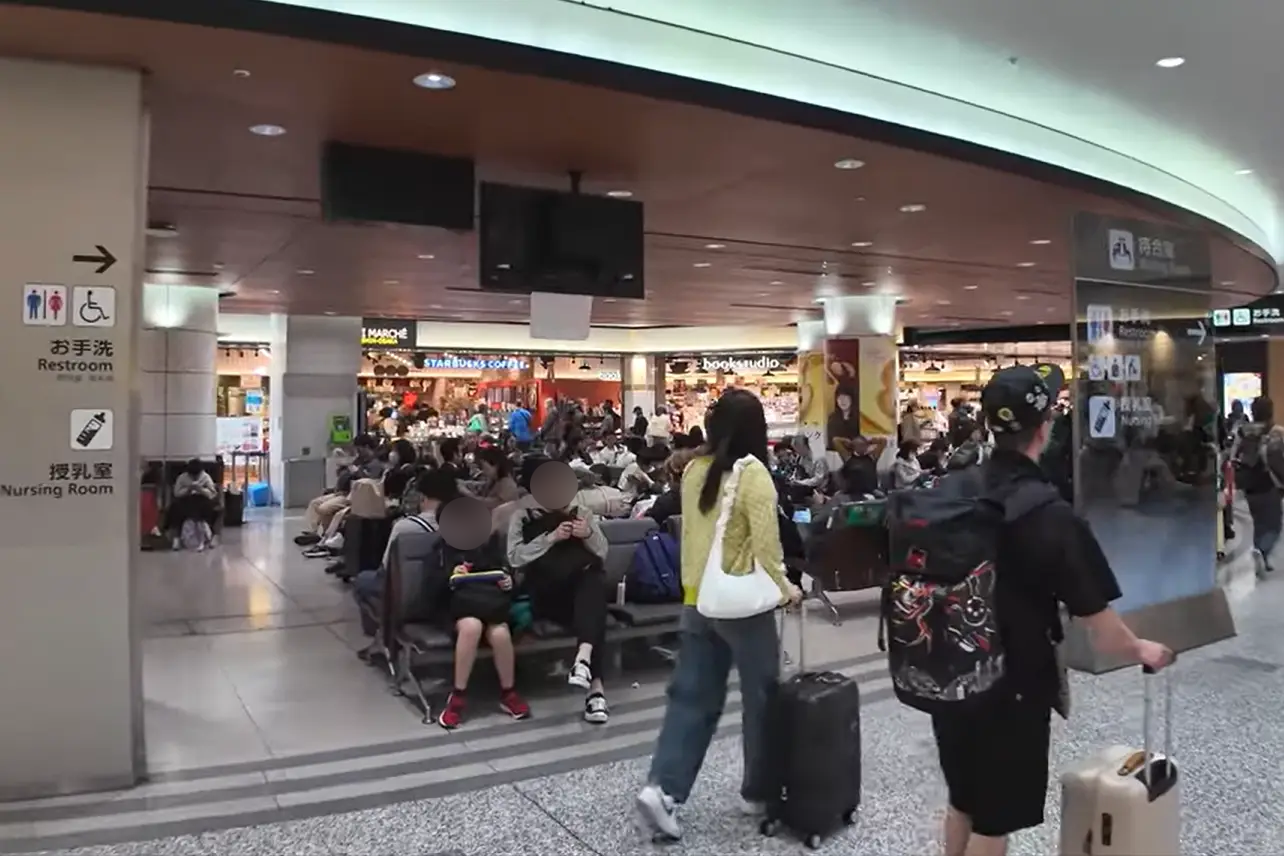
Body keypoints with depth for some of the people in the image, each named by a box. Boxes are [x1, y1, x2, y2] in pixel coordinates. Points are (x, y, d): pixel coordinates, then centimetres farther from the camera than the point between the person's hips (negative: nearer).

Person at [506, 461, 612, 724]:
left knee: (595, 581, -36)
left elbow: (602, 553, 12)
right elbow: (515, 558, -5)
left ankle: (583, 659, -50)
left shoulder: (581, 513, 17)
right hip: (546, 593, -2)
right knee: (592, 613, -34)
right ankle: (595, 686, -39)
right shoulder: (523, 516, 9)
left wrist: (589, 534, -9)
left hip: (585, 589, 3)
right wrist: (551, 538, -15)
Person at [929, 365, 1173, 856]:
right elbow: (1102, 634, -15)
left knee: (962, 801, 23)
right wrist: (1143, 652, 6)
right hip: (1012, 686, -5)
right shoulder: (1052, 517, -21)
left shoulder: (953, 491, -5)